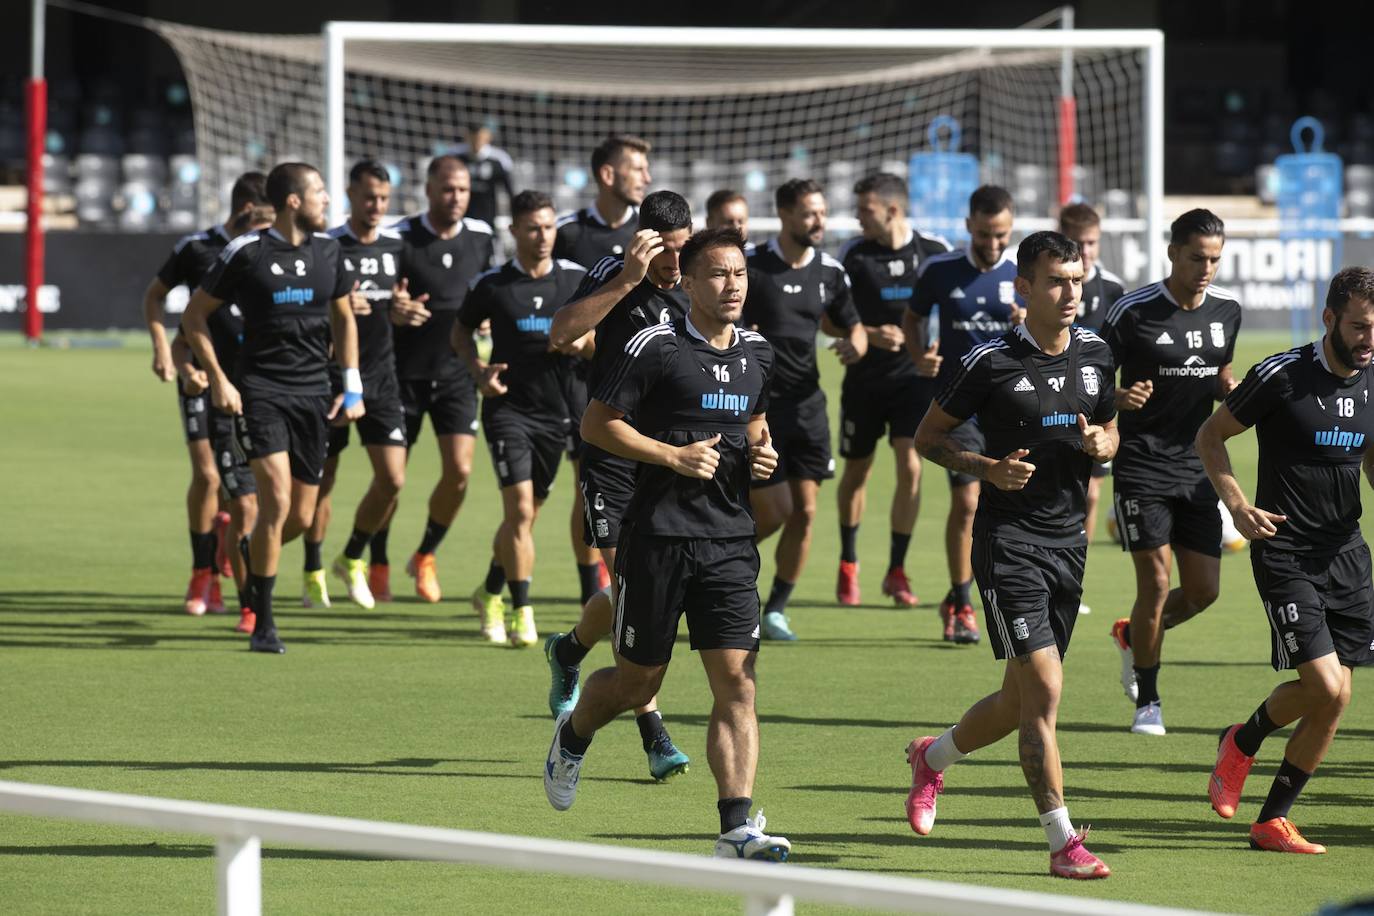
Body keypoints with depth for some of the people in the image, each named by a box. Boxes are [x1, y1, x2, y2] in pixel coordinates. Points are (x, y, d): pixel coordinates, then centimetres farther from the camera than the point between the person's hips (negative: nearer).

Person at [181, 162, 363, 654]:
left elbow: (343, 318, 20)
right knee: (276, 501, -17)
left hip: (312, 392, 5)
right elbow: (194, 314, 1)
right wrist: (218, 379, -6)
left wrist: (351, 385, 12)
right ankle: (263, 624, -8)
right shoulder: (246, 253, -8)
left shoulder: (327, 250, 7)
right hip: (260, 391, -5)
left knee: (301, 516, 5)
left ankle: (252, 554, 39)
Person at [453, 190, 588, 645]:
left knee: (526, 515, 12)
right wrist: (478, 370, -6)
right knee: (519, 508, -15)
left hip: (555, 411, 3)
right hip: (507, 406, -3)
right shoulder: (492, 283, -2)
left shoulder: (576, 279, 2)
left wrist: (581, 341, -12)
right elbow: (461, 332, 12)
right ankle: (523, 616, -13)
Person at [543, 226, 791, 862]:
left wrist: (761, 454, 6)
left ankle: (737, 828, -14)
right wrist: (674, 456, -15)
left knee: (736, 681, -9)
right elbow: (596, 423, -7)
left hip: (731, 540, 4)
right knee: (638, 680, 8)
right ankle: (572, 735, 42)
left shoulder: (758, 354, 11)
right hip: (659, 536, -4)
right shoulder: (657, 347, -8)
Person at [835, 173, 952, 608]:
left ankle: (897, 570, -1)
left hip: (915, 376, -1)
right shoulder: (852, 254, -5)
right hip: (864, 379, 1)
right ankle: (848, 564, 29)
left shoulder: (935, 251, -5)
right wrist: (870, 335, -17)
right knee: (856, 471, 10)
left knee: (910, 467, -12)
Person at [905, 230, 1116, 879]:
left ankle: (933, 757, 41)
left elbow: (1109, 431, 21)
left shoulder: (1096, 353, 7)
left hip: (1069, 539, 6)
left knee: (1019, 703, 13)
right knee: (1044, 688, -15)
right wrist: (987, 467, -17)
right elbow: (927, 437, -1)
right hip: (1008, 539, -6)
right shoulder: (990, 362, -10)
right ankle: (1063, 842, -12)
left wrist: (1102, 446, -4)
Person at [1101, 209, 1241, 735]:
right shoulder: (1133, 312, -11)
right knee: (1156, 583, -10)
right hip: (1142, 468, -5)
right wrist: (1119, 398, -27)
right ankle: (1147, 701, 7)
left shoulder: (1227, 310, 5)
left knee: (1204, 590, 2)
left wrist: (1228, 388, -2)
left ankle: (1132, 636, 33)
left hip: (1196, 468, 5)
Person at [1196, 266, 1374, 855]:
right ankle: (1243, 742, 14)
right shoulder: (1282, 376, -12)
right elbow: (1210, 436, -1)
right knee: (1324, 687, -16)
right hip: (1285, 553, -6)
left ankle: (1272, 821, 15)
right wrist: (1238, 505, -14)